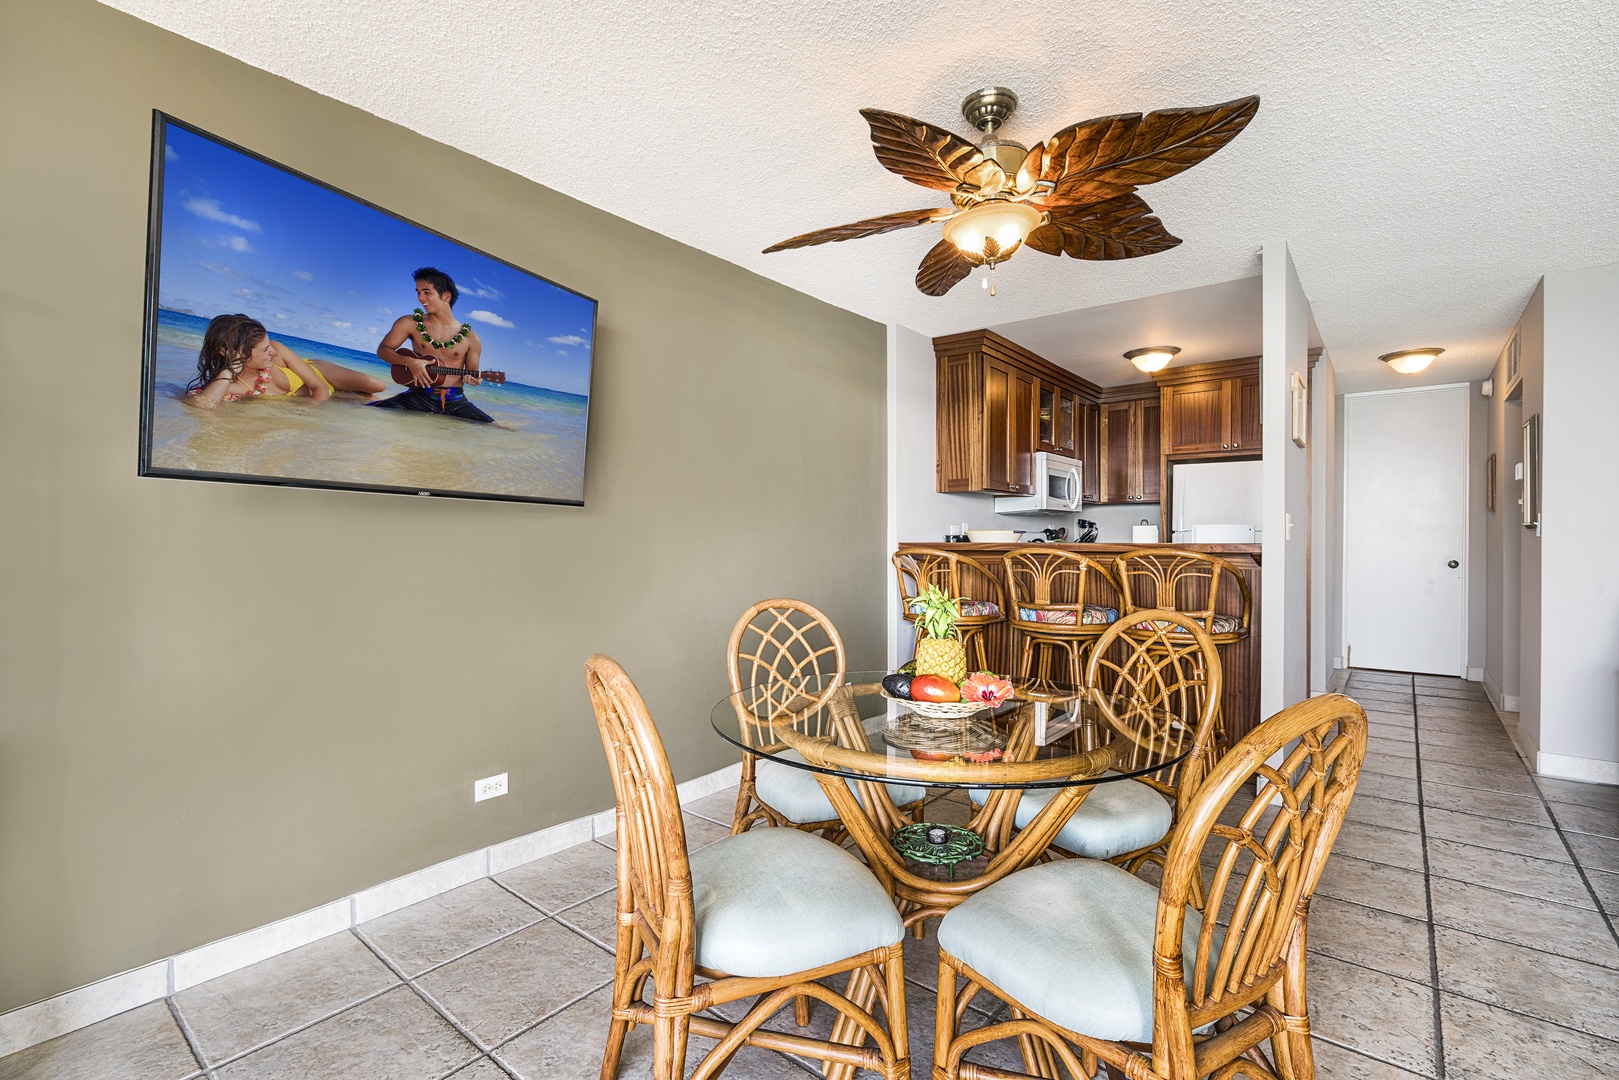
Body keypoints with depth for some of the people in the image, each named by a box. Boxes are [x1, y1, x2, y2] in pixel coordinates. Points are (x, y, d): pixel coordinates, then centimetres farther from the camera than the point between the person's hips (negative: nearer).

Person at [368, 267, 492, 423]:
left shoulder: (471, 339, 5)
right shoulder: (409, 323, 7)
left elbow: (472, 374, 11)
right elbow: (383, 350, 10)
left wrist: (473, 380, -14)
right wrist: (409, 362, -10)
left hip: (455, 401, 1)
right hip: (419, 396, 0)